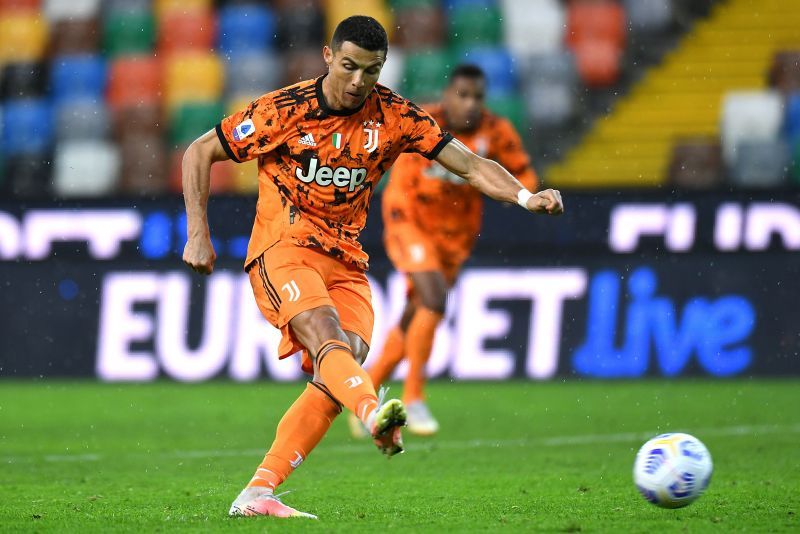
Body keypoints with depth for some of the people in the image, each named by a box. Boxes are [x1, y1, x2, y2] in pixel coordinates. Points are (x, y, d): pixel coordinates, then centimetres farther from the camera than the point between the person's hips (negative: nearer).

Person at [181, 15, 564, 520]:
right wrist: (198, 233, -6)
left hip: (346, 259, 4)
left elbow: (471, 165, -4)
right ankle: (376, 415, -62)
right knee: (325, 334, -30)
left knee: (350, 355, -17)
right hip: (282, 247, -4)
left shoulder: (395, 115, -1)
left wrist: (526, 196, -22)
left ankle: (257, 493, -17)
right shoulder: (285, 109, -7)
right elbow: (200, 152, 2)